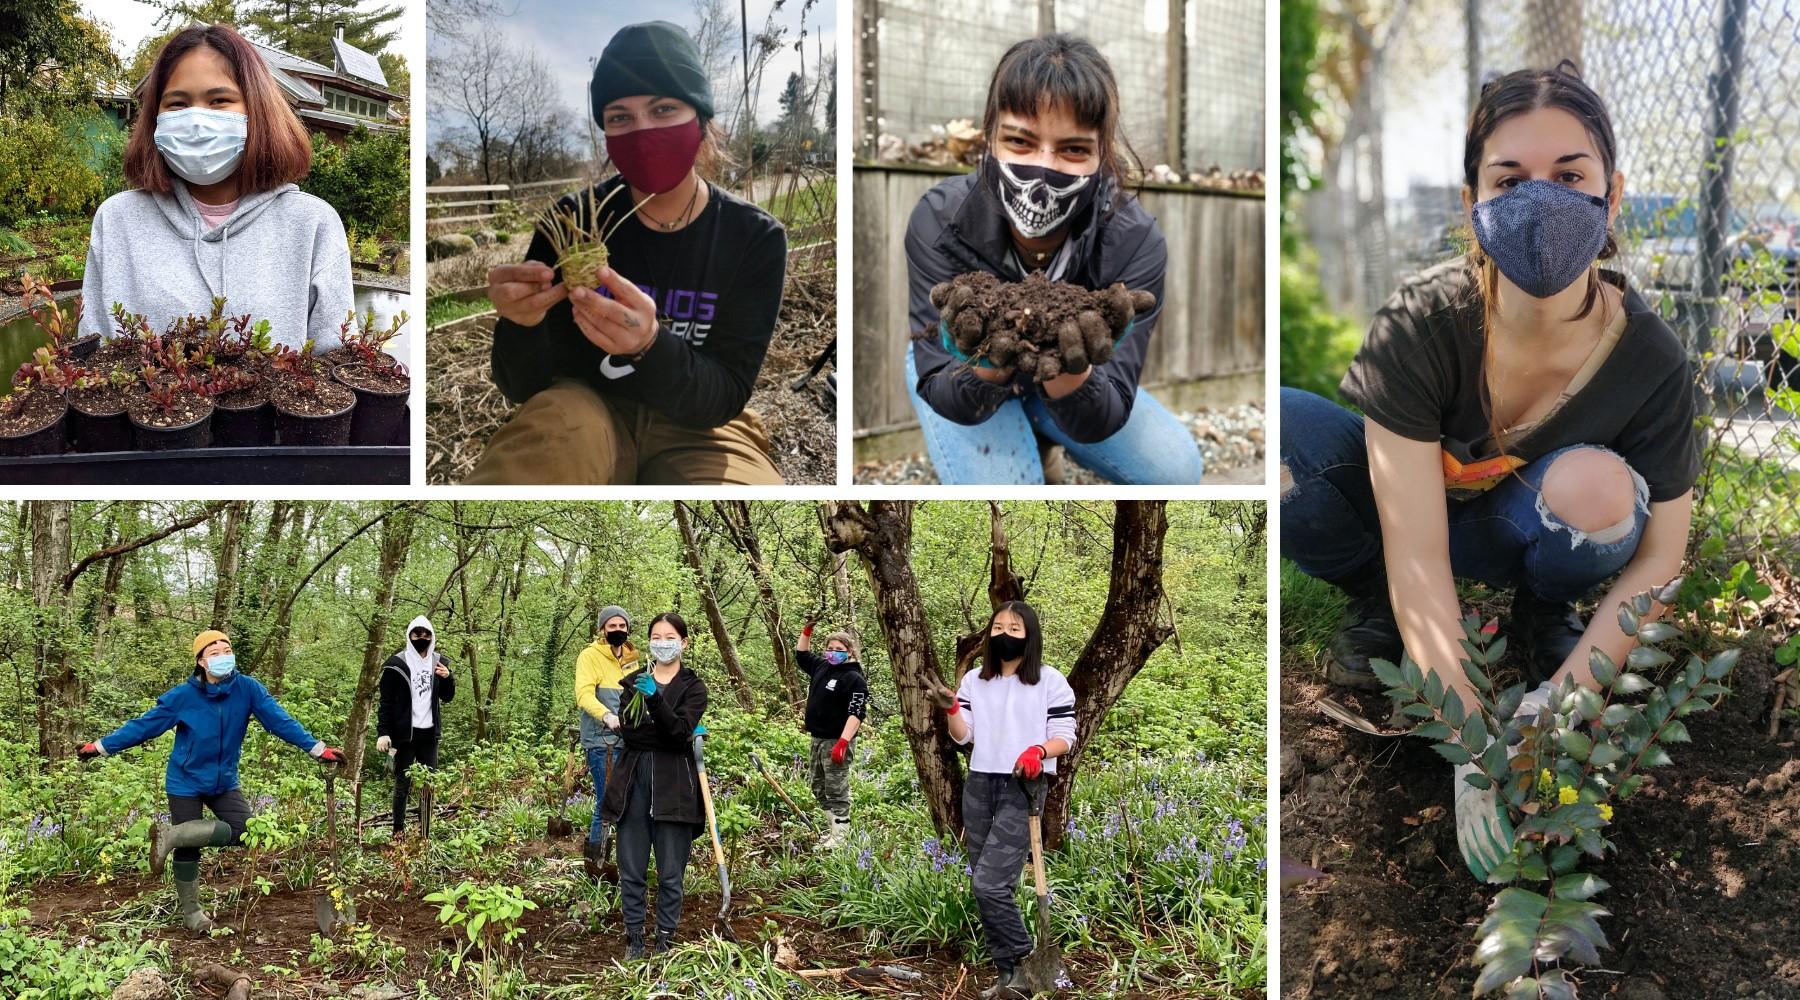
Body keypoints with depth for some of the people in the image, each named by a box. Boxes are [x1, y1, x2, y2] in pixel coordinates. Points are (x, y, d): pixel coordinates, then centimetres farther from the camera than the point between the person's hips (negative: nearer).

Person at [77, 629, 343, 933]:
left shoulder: (247, 689, -13)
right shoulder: (183, 696, -17)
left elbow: (280, 720, -13)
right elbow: (144, 725, -10)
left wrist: (317, 748, -19)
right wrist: (101, 747, -12)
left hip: (224, 782, 3)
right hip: (186, 782, -3)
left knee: (246, 832, -13)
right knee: (187, 850, 2)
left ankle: (172, 835, -2)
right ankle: (191, 911, 22)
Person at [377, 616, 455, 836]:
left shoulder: (438, 663, 7)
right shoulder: (397, 664, -7)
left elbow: (447, 697, 13)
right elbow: (386, 701, -7)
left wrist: (447, 678, -7)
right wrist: (382, 733, -13)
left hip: (429, 733, 5)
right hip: (405, 733, -5)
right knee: (403, 783, 0)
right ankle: (398, 830, 8)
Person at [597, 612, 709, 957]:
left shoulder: (693, 687, 3)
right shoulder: (635, 680, 12)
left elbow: (680, 731, -13)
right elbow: (627, 729, -1)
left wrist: (655, 697, -26)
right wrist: (676, 734, -14)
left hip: (674, 786, -2)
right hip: (634, 782, 2)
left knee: (671, 874, 1)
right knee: (631, 871, 3)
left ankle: (665, 940, 12)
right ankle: (634, 939, 14)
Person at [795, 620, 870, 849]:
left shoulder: (855, 679, -14)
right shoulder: (822, 667, 10)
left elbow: (856, 713, -21)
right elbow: (801, 654, 27)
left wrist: (843, 742, -29)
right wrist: (807, 629, 13)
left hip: (837, 741, -9)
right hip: (818, 738, 9)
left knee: (836, 790, -6)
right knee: (819, 788, 13)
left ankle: (841, 835, -1)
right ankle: (835, 829, 21)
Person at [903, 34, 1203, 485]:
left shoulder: (1135, 243, -31)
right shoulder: (939, 220, -33)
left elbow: (1100, 424, -33)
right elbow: (941, 392, -31)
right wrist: (989, 368, -55)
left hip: (1071, 375, 2)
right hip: (960, 365, -2)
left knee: (1176, 469, -14)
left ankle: (1034, 429, 11)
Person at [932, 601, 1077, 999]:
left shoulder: (1051, 681, -2)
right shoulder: (974, 680, 11)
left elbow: (1065, 738, -2)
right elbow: (963, 737, 8)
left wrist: (1038, 751, -22)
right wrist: (951, 710, -12)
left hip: (1022, 789, -6)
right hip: (979, 788, 6)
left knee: (990, 882, -16)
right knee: (985, 887, 6)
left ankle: (1025, 967, -1)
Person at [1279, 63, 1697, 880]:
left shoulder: (1649, 359, -25)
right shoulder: (1419, 325, -31)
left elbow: (1658, 557, -16)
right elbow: (1417, 555, -33)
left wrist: (1562, 697, -29)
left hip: (1516, 534, 1)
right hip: (1402, 504, -1)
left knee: (1597, 492, -34)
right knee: (1283, 429, -31)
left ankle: (1543, 615, 2)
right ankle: (1371, 605, -2)